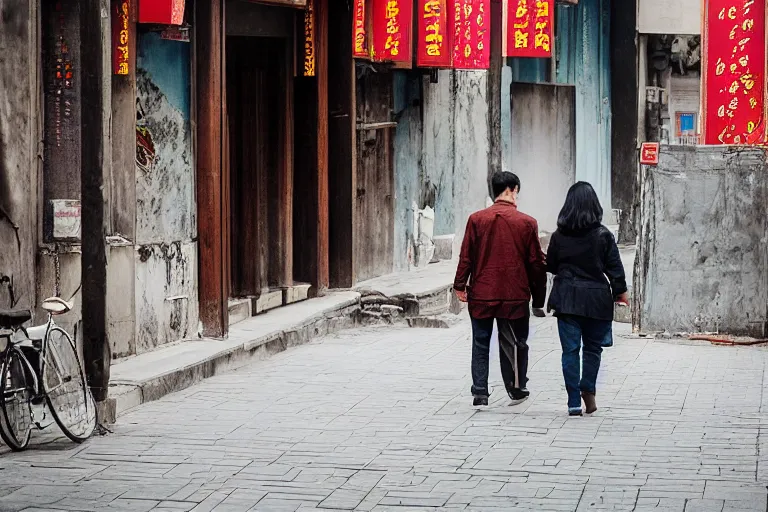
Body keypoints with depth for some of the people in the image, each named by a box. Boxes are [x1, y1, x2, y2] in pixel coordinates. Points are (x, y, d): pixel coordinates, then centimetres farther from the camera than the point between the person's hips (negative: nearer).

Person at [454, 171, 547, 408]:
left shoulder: (477, 219, -3)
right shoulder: (526, 223, -4)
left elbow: (466, 256, -1)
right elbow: (536, 263, 0)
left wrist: (460, 285, 11)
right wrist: (538, 300, 8)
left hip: (481, 294, 1)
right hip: (515, 297, -1)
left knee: (481, 344, 8)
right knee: (514, 344, 12)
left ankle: (480, 393, 6)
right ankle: (517, 389, 19)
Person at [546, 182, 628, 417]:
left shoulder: (559, 236, -2)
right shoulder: (603, 235, -7)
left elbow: (551, 266, 8)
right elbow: (614, 267, -3)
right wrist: (620, 291, 9)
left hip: (566, 299, 1)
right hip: (596, 299, -1)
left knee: (570, 349, 4)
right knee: (592, 347, 14)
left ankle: (574, 402, 1)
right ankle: (588, 389, -3)